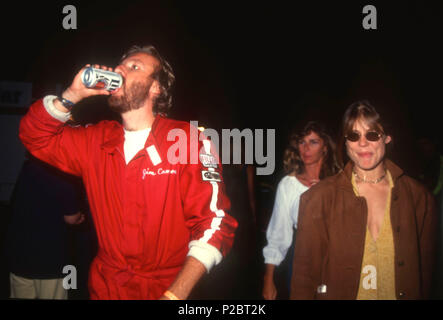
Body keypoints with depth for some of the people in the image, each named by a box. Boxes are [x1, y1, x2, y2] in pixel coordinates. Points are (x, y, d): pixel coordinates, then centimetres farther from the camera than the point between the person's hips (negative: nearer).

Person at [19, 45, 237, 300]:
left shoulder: (189, 140, -15)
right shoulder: (96, 140, 2)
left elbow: (213, 222, -19)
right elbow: (36, 136, 8)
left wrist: (176, 295, -28)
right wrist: (73, 95, -9)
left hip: (163, 290, -4)